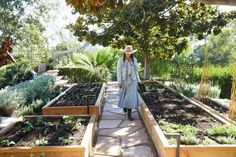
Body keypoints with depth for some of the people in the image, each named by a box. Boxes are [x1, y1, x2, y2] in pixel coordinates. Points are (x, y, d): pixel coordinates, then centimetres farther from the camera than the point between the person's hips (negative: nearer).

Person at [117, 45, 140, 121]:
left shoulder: (134, 60, 0)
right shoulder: (120, 60, -7)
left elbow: (136, 70, 9)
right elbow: (119, 71, -9)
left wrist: (137, 80, 12)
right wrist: (119, 82, -15)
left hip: (132, 80, 1)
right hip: (124, 80, 0)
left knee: (131, 96, -8)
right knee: (124, 95, 16)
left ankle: (129, 114, -1)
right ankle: (124, 105, 49)